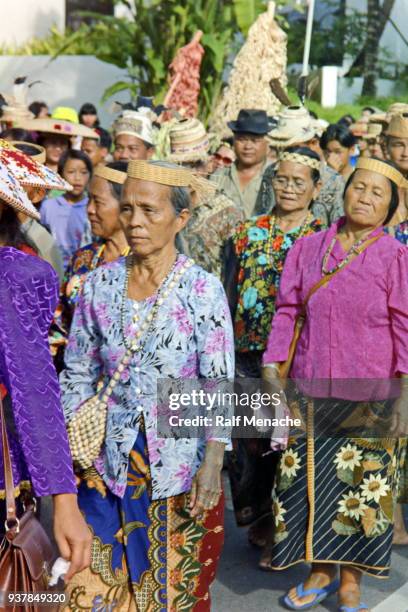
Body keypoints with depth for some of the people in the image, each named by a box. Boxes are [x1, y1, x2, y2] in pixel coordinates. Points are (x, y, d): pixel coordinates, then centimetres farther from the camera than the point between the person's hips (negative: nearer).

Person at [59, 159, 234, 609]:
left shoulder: (203, 290, -10)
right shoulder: (99, 284, 0)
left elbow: (219, 387, -11)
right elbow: (77, 376, 6)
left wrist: (212, 466, -18)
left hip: (181, 466, -3)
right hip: (111, 464, 3)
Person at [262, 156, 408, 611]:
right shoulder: (308, 249, 4)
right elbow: (287, 312, 6)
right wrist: (272, 370, -1)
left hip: (371, 397, -2)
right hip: (311, 392, 3)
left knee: (362, 487, 5)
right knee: (310, 481, 10)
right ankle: (320, 571, 30)